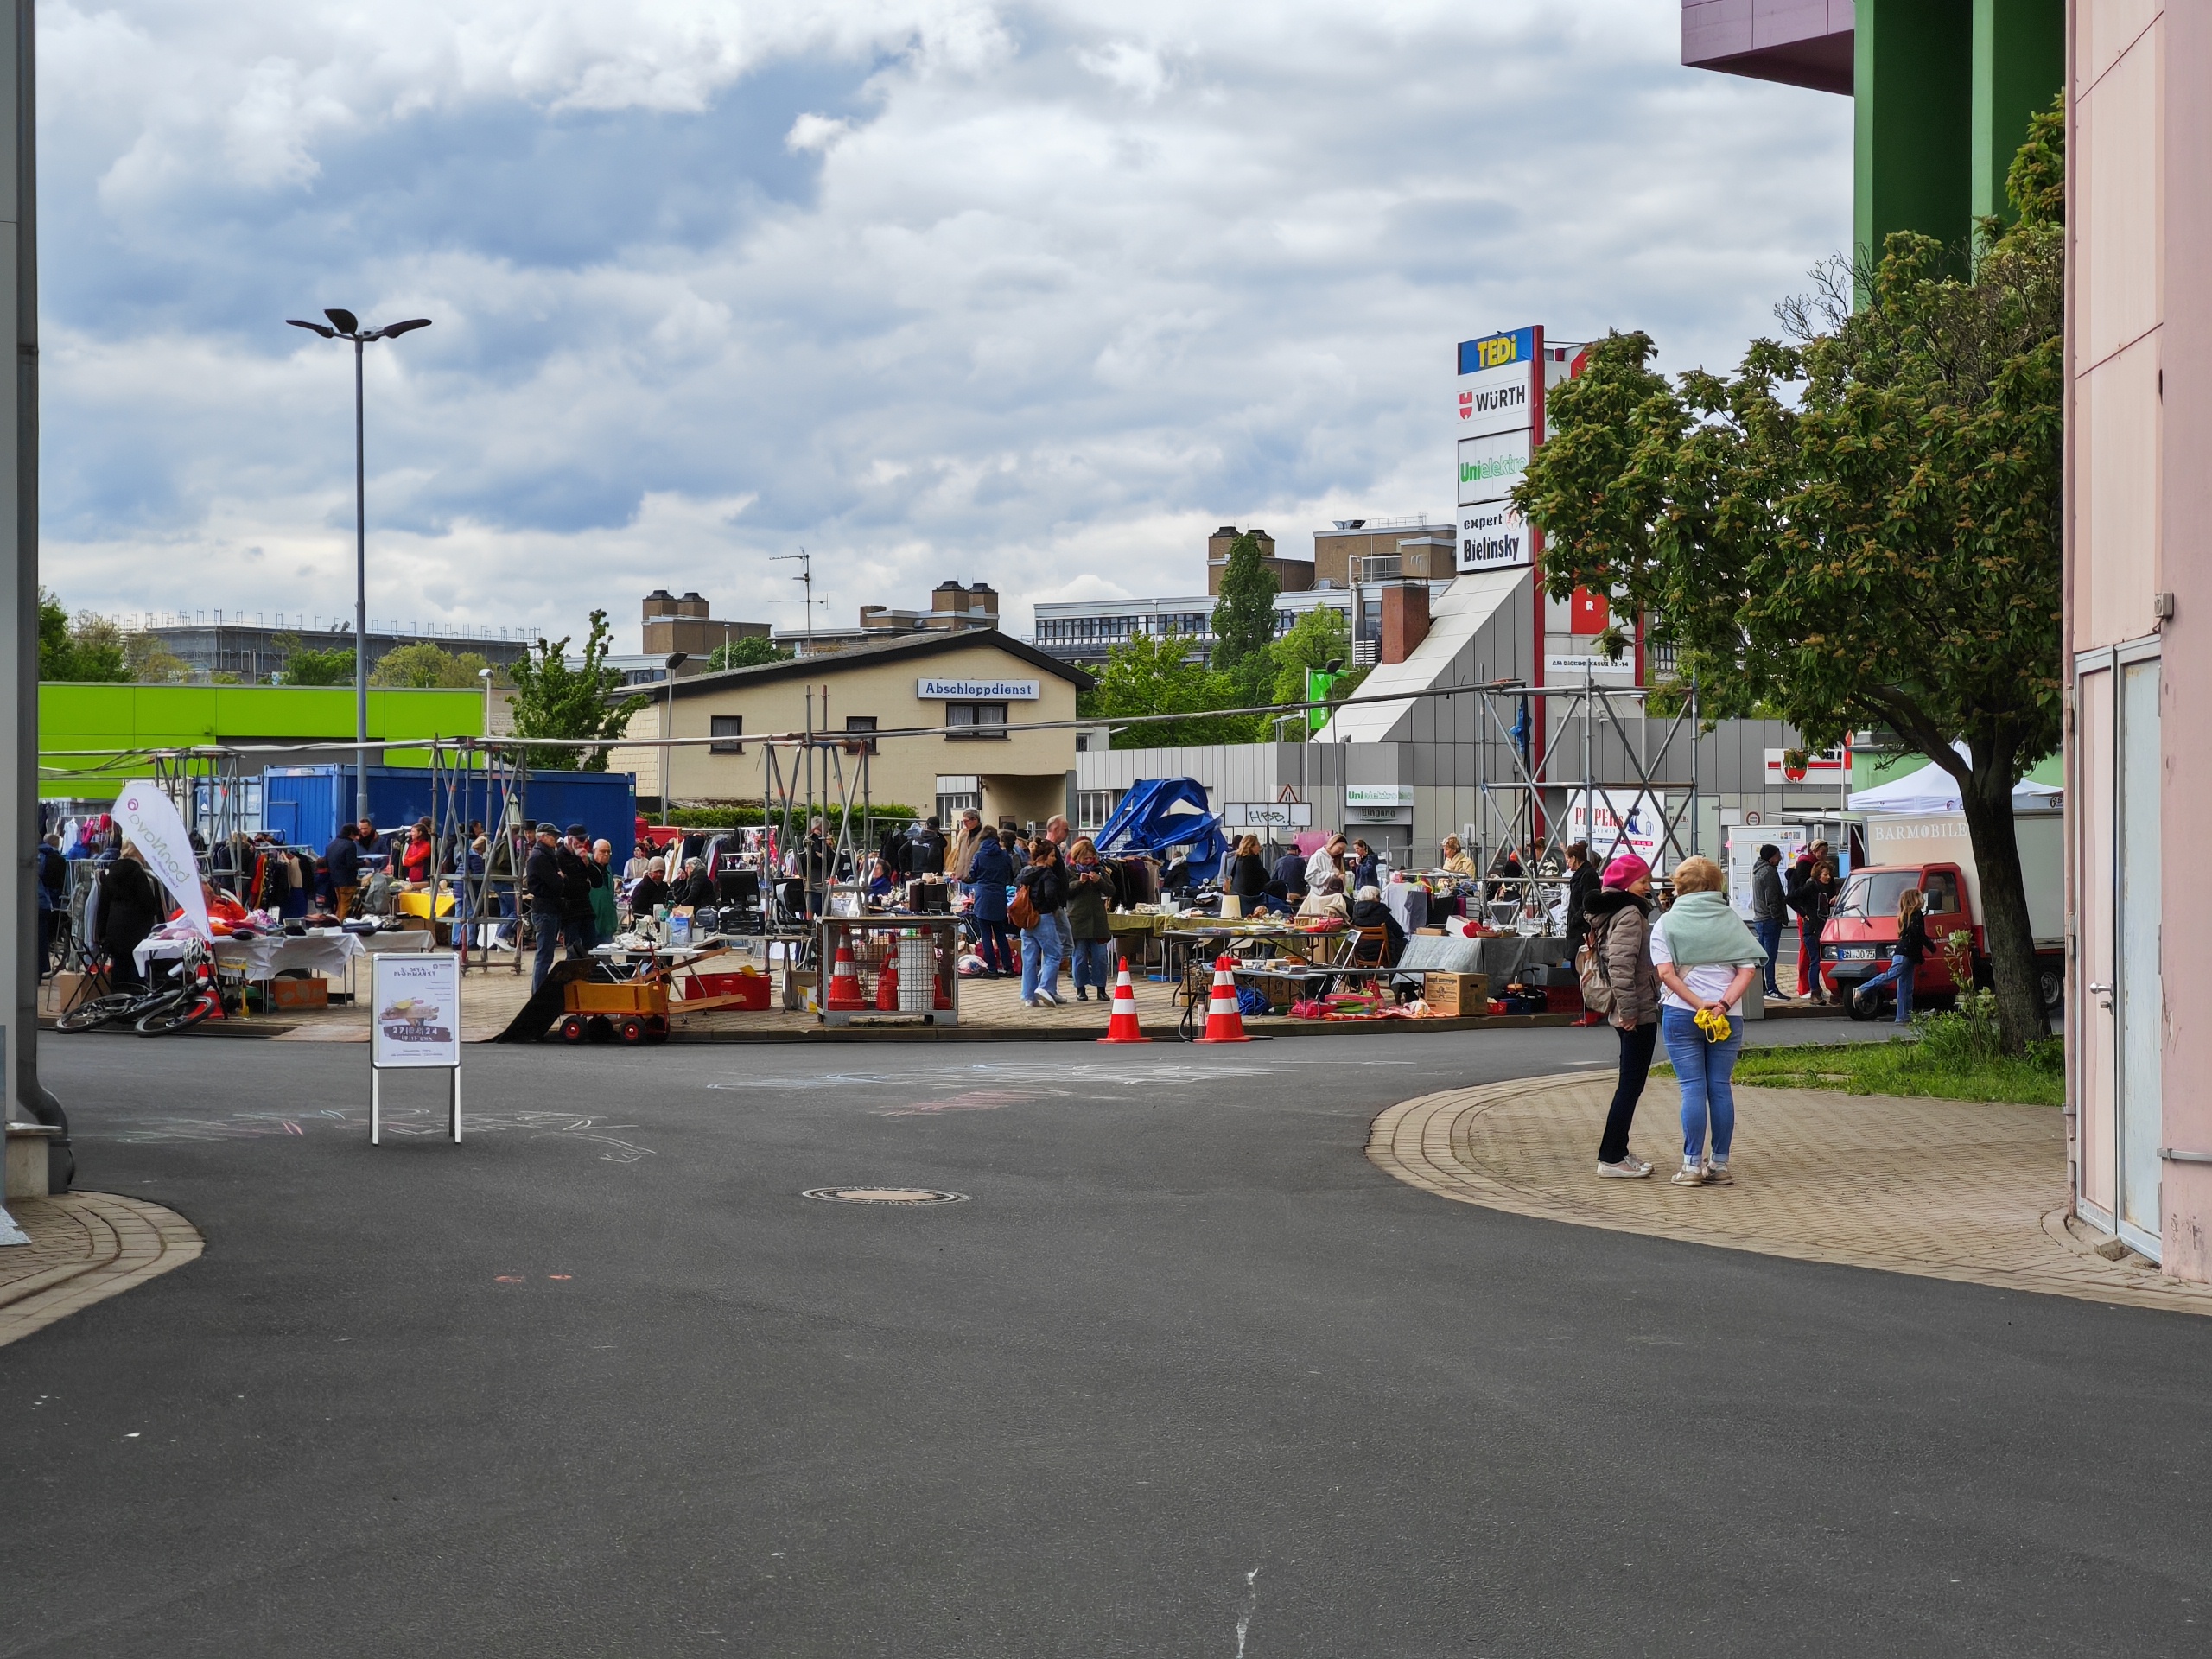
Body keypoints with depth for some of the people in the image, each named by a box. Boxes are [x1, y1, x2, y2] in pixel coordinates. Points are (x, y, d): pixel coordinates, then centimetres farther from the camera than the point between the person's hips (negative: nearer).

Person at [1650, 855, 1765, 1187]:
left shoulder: (1666, 923, 3)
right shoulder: (1731, 920, 9)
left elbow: (1666, 972, -10)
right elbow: (1748, 968, -3)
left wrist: (1698, 1004, -12)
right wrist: (1724, 1003, -11)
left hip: (1680, 1015, -2)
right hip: (1727, 1018, 2)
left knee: (1693, 1088, 0)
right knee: (1720, 1087, 7)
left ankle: (1692, 1165, -2)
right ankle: (1720, 1165, 9)